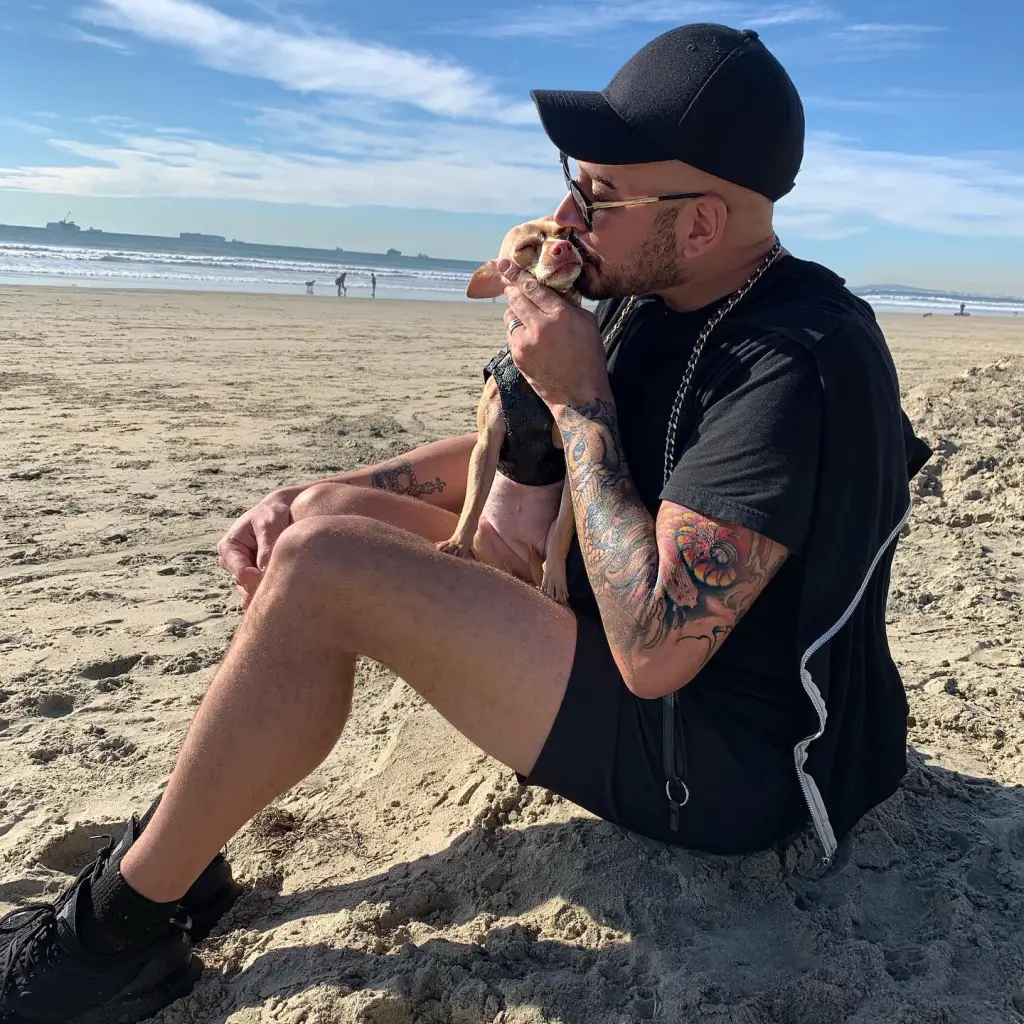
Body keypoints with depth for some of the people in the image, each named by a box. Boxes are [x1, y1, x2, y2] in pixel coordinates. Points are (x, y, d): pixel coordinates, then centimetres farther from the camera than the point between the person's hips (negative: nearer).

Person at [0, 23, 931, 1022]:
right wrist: (312, 496, 0)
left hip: (723, 768, -9)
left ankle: (117, 927, -2)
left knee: (320, 571, -24)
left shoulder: (799, 364, -24)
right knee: (327, 515, 5)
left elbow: (653, 648, -31)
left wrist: (578, 398, -22)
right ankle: (171, 855, 9)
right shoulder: (646, 302, 4)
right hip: (633, 645, 9)